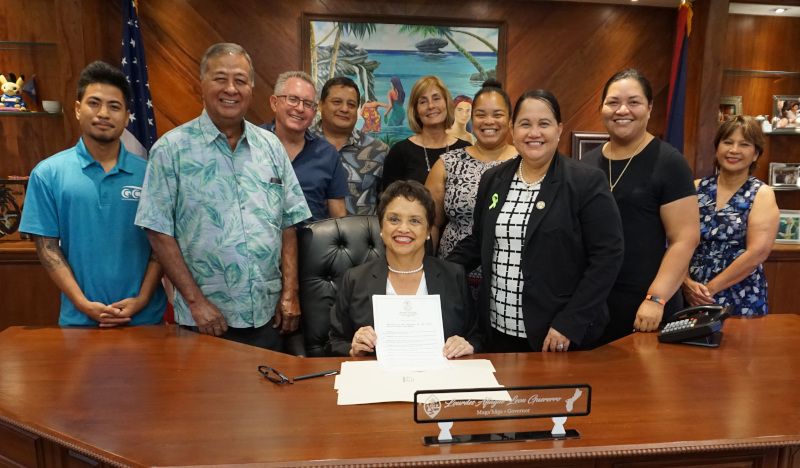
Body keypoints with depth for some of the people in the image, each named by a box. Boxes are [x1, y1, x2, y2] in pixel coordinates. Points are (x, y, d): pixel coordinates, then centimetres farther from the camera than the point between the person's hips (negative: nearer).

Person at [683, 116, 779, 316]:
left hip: (741, 300, -2)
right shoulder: (696, 188, 4)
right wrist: (687, 282, -11)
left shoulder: (762, 194, -2)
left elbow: (758, 252, -12)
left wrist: (711, 288, -15)